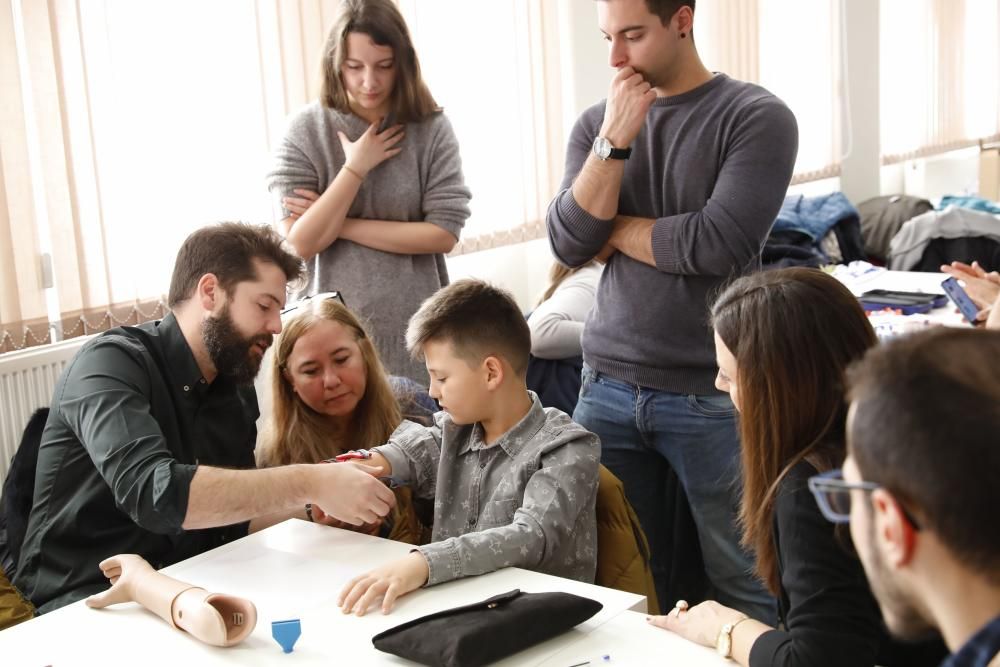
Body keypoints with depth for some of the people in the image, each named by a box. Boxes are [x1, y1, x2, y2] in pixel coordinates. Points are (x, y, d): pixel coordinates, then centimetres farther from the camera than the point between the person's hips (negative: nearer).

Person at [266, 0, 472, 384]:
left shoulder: (431, 128, -4)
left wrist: (342, 225, -11)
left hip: (415, 328, 1)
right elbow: (299, 244, -10)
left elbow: (444, 233, -10)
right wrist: (356, 167, -14)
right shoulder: (307, 131, -5)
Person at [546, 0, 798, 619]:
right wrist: (614, 139, -11)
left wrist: (613, 231, -4)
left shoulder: (757, 117, -6)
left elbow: (721, 242, -18)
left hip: (712, 394, -4)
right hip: (607, 384, 4)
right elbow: (569, 245, -2)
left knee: (745, 589, 4)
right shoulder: (597, 122, 8)